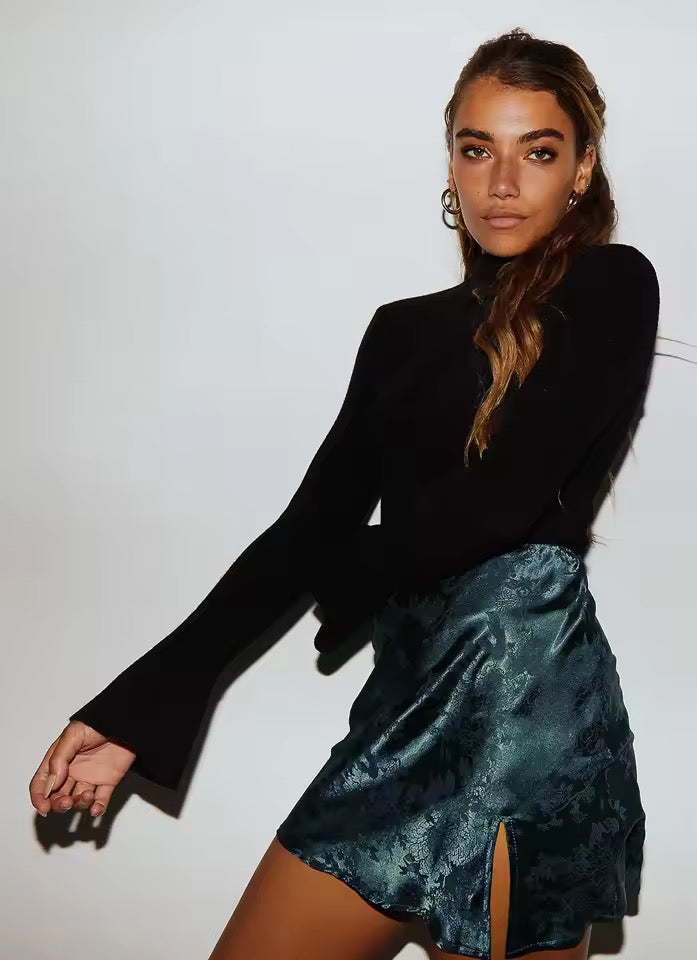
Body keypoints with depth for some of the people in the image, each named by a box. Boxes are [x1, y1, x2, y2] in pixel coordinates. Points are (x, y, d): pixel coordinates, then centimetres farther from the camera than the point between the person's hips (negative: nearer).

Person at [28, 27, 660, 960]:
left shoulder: (613, 287, -2)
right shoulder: (405, 331, 15)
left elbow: (500, 501, -13)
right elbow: (309, 523, 8)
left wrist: (347, 581, 4)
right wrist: (138, 705, 1)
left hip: (520, 689, -6)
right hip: (410, 698, 6)